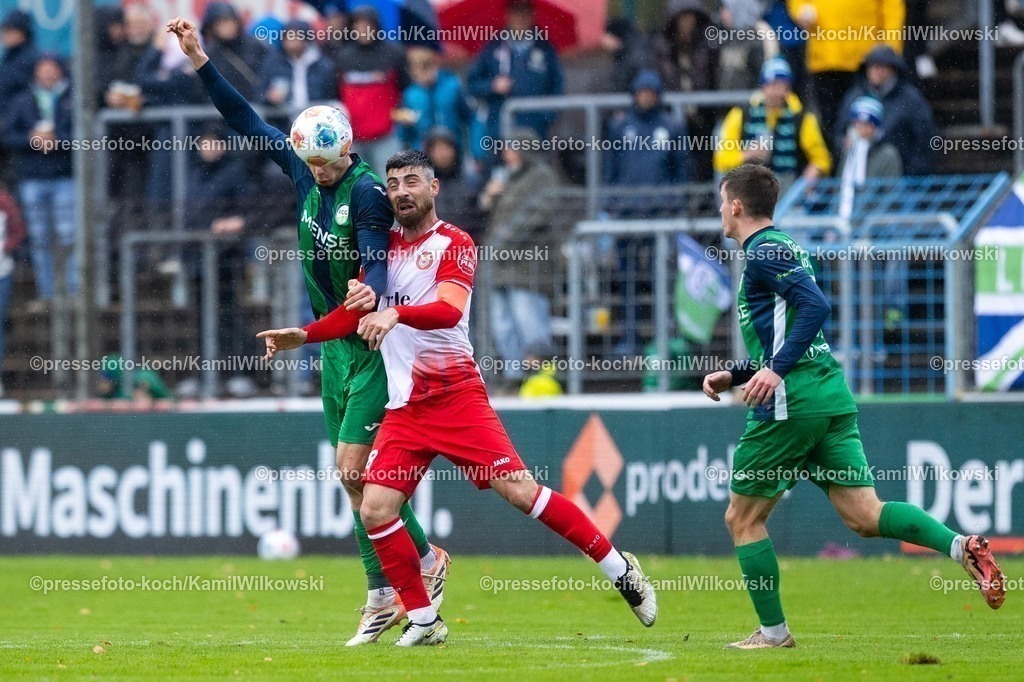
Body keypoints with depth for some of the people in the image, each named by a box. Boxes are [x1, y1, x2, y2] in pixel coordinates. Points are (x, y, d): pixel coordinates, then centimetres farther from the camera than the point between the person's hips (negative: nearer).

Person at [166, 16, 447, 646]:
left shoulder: (368, 192, -17)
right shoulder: (304, 173, 4)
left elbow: (375, 262, -28)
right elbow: (249, 121, 11)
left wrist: (374, 301, -49)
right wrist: (201, 61, 9)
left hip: (374, 342, -8)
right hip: (333, 341, 8)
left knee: (356, 470, -12)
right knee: (356, 475, 6)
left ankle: (424, 560, 7)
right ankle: (385, 598, 10)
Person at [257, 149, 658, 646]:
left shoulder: (455, 244, -3)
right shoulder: (384, 245, 15)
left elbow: (449, 309, -21)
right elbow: (356, 313, 23)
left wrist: (395, 312, -38)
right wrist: (302, 336, 9)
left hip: (456, 395, -5)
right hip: (404, 407, 6)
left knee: (518, 490, -12)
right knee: (375, 509, -8)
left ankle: (619, 569, 1)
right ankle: (423, 621, 4)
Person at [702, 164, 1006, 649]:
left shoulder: (763, 252, -6)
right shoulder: (777, 250, 24)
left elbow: (815, 306, -21)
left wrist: (776, 370, -26)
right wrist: (734, 376, 24)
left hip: (791, 405, -9)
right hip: (832, 397, 9)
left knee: (742, 518, 6)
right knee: (863, 515, -2)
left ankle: (773, 631, 8)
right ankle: (961, 546, -22)